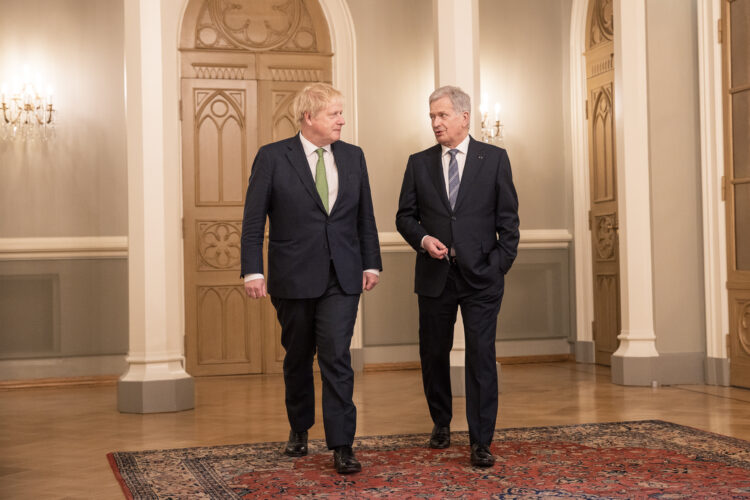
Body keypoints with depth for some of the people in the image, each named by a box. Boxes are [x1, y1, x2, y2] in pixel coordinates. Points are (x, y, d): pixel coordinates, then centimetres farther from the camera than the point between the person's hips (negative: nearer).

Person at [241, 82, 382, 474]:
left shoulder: (353, 156, 7)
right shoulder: (273, 157, -4)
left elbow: (365, 216, 12)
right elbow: (253, 220, -4)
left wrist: (371, 263, 7)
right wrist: (253, 271, -10)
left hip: (342, 277, 1)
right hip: (293, 277, -1)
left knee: (337, 357, -6)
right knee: (298, 357, 13)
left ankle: (342, 446, -2)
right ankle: (299, 429, 33)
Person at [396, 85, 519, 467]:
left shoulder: (494, 159, 3)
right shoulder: (419, 163, 8)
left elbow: (508, 218, 2)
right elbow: (405, 216, 10)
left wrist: (501, 263, -5)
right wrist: (423, 239, -9)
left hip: (480, 277, -2)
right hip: (434, 276, 3)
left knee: (481, 357, -4)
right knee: (433, 354, 11)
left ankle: (481, 442, 3)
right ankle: (441, 423, 32)